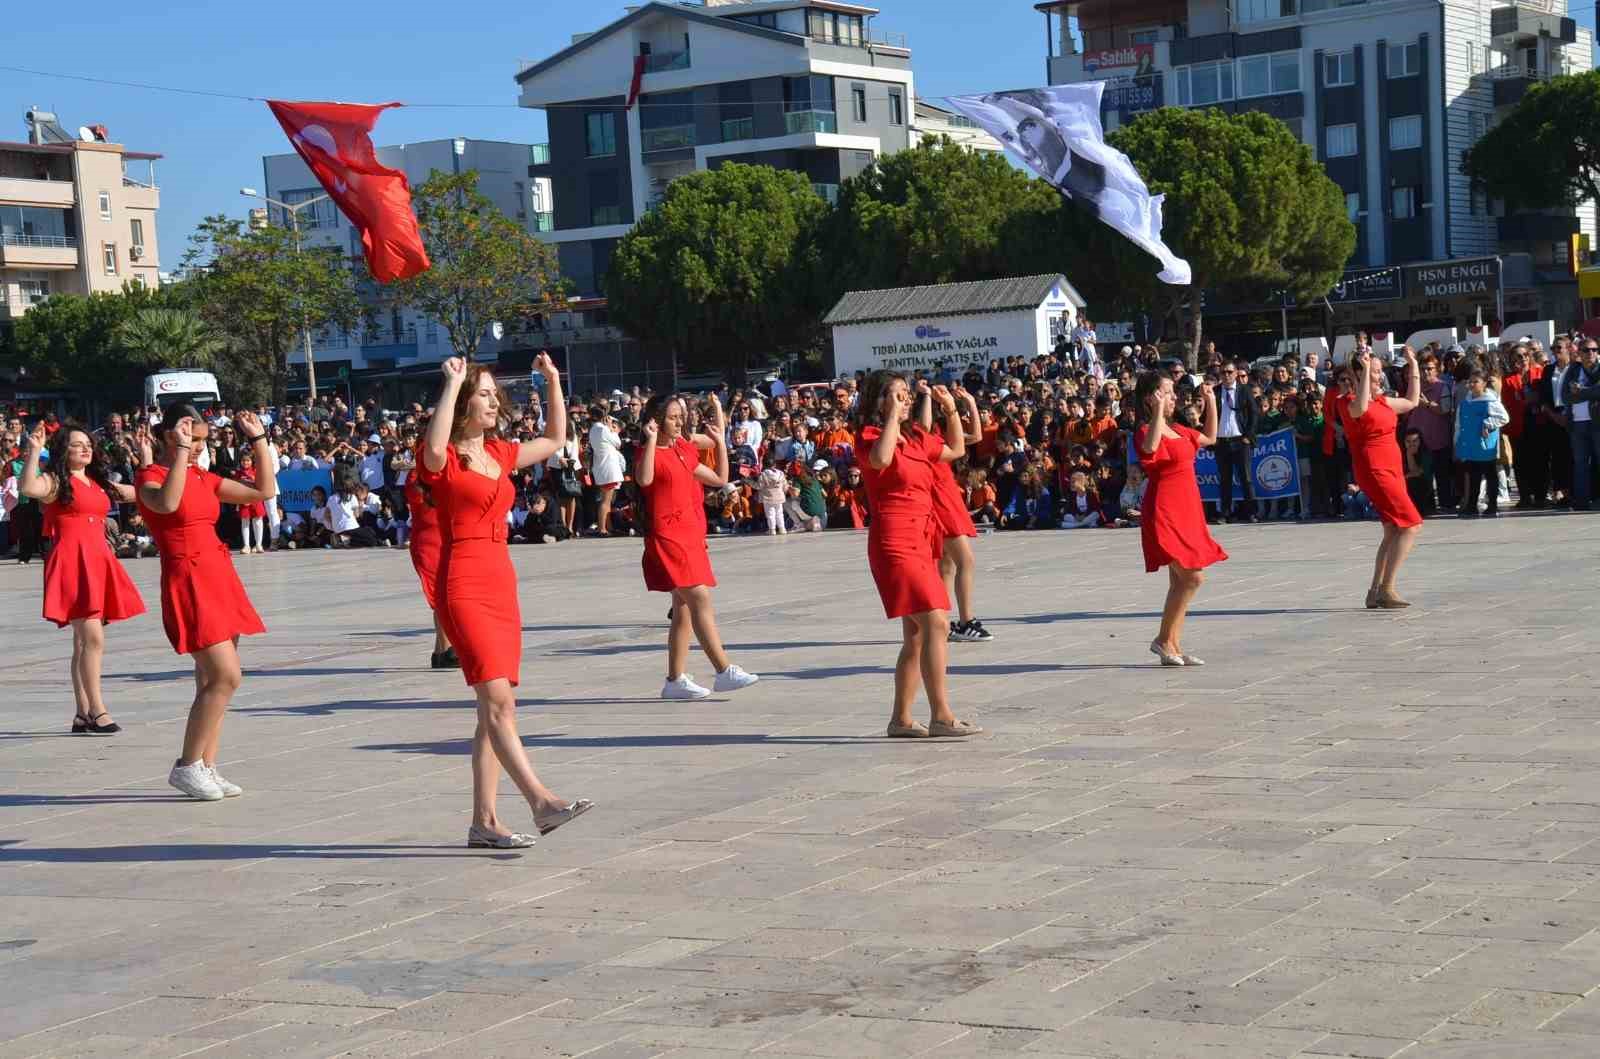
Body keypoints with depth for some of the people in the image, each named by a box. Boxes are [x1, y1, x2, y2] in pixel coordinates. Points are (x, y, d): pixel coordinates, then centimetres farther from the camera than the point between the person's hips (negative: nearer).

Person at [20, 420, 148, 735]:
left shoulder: (99, 483, 18)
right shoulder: (55, 481, -3)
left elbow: (138, 493, 28)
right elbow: (29, 488, -25)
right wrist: (34, 452, -30)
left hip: (98, 561, 8)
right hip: (72, 562, -7)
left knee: (86, 641, 10)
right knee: (92, 638, -15)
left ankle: (83, 715, 13)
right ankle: (97, 710, -13)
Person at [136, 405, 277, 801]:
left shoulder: (204, 478, 14)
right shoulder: (149, 477, -6)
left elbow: (265, 490, 15)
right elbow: (167, 503, -30)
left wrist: (258, 439, 12)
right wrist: (180, 452, -26)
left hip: (219, 579, 7)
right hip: (187, 582, -7)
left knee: (213, 680, 6)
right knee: (227, 677, -13)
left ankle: (206, 767, 10)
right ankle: (186, 766, -3)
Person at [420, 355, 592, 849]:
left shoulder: (499, 453, 16)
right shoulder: (445, 459, -5)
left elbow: (554, 440, 30)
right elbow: (433, 448, -31)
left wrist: (552, 381, 21)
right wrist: (452, 382, -24)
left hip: (502, 584, 8)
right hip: (463, 586, -8)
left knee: (495, 708, 6)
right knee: (498, 701, -15)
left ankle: (484, 821, 9)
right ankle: (542, 802, -23)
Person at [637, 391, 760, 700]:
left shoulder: (683, 451, 17)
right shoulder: (649, 452, -6)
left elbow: (720, 479, 22)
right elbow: (644, 479, -29)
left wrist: (721, 442, 15)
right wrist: (651, 440, -27)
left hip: (691, 535, 9)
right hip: (668, 535, -9)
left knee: (684, 610, 9)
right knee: (700, 599, -16)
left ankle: (675, 680, 14)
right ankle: (724, 672, -19)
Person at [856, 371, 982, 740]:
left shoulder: (914, 436, 17)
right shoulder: (869, 435, -6)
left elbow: (956, 450, 28)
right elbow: (880, 459, -29)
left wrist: (951, 410, 18)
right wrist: (893, 416, -22)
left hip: (920, 541, 9)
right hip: (895, 541, -9)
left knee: (917, 636, 10)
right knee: (935, 625, -16)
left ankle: (901, 719, 16)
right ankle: (941, 716, -17)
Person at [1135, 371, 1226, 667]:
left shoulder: (1177, 430, 14)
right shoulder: (1146, 431, -13)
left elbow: (1209, 438, 28)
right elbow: (1150, 447, -37)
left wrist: (1211, 401, 22)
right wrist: (1158, 410, -38)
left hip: (1185, 513, 9)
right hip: (1165, 514, -9)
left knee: (1180, 581, 9)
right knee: (1193, 577, -13)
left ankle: (1173, 647, 13)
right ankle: (1163, 640, -3)